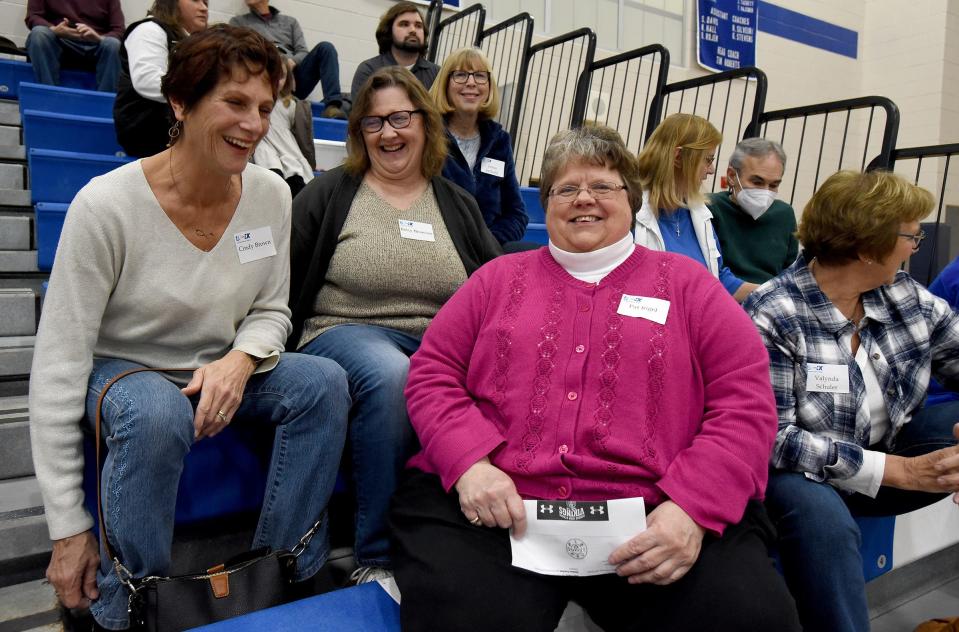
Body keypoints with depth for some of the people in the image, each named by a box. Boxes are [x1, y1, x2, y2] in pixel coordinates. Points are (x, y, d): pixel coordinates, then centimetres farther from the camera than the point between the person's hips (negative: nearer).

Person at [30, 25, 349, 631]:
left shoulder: (271, 194, -10)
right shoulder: (106, 205, -22)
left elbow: (271, 311, 3)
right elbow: (57, 366, -19)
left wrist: (240, 359, -23)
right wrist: (69, 529, -18)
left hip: (220, 369, 4)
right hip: (121, 370, -3)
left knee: (326, 382, -21)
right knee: (157, 413, -37)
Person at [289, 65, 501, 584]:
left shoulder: (458, 205, 17)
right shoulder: (328, 194, 10)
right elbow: (282, 281, 6)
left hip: (443, 341, 3)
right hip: (346, 331, -2)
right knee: (390, 374, -37)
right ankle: (377, 555, -20)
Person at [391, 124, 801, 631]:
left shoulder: (685, 282, 14)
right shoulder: (500, 277, 16)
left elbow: (746, 399, 5)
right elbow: (432, 373, 10)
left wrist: (693, 506, -10)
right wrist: (470, 463, -9)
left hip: (649, 515, 1)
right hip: (497, 504, 0)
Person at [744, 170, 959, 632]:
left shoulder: (906, 295, 0)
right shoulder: (772, 315, -20)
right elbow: (771, 438, -24)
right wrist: (899, 471, -25)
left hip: (890, 449, 7)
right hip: (802, 472, -7)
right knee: (819, 513, -37)